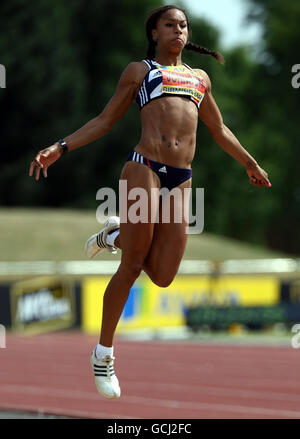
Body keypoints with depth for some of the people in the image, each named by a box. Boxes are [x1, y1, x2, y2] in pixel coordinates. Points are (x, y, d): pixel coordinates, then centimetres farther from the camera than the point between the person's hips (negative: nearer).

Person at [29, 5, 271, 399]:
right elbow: (105, 120, 13)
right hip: (144, 169, -4)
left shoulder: (200, 78, 25)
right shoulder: (139, 70, 14)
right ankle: (104, 354, 8)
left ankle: (116, 235, 25)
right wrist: (60, 148, 1)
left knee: (162, 276, -3)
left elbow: (219, 130, 36)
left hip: (181, 181, 4)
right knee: (132, 267, -5)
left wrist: (250, 164, 40)